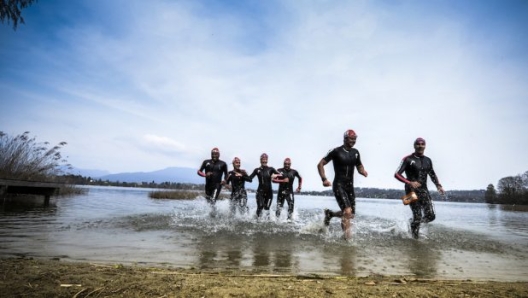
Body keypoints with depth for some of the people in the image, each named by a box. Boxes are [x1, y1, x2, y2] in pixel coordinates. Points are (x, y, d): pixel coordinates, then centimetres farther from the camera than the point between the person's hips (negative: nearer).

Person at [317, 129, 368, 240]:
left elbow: (359, 166, 19)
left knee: (351, 214, 10)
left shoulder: (355, 152, 7)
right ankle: (347, 236, -5)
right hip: (339, 185, -7)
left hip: (350, 186, 7)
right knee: (348, 211, -19)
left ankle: (329, 213, 34)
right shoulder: (336, 151, -10)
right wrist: (324, 179, -18)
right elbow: (320, 164, -7)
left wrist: (363, 172, -5)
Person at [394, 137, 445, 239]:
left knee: (431, 216, -5)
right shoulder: (408, 159, -5)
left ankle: (414, 222, 24)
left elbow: (432, 174, 27)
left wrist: (438, 185, 12)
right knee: (417, 216, -10)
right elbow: (397, 174, -11)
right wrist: (409, 183, -23)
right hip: (412, 190, -5)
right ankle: (415, 236, 12)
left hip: (424, 190, 5)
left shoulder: (428, 160, 13)